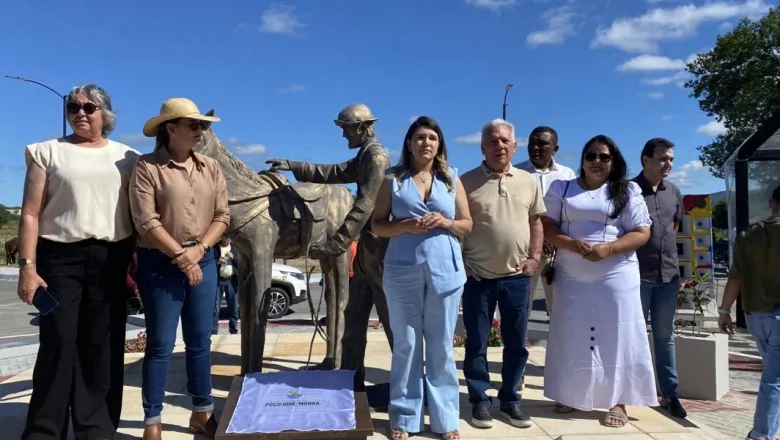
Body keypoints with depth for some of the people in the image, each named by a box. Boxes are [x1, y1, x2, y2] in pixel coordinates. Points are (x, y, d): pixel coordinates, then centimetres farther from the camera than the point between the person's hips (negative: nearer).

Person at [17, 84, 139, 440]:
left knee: (104, 346, 5)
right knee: (58, 344, -1)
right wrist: (27, 266, -7)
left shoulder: (127, 157, 11)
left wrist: (137, 263, 2)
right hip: (60, 257, -1)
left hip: (111, 259, 2)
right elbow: (30, 214, 1)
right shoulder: (47, 152, 6)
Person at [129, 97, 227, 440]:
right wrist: (180, 255, -15)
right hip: (161, 264, -4)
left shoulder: (211, 167, 6)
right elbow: (146, 222, -14)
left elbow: (222, 216, 3)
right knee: (161, 343, 3)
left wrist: (198, 250, -10)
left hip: (204, 261, 5)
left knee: (200, 340, 12)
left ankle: (202, 412, 26)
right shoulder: (147, 167, -7)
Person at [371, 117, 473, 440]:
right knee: (406, 345, 6)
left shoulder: (452, 178, 9)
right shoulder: (393, 179, 4)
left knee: (442, 347, 8)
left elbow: (467, 225, 10)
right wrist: (406, 225, -15)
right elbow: (377, 225, 3)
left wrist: (446, 222, -10)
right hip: (403, 271, -1)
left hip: (445, 270, 1)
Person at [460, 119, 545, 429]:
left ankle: (510, 400, 27)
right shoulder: (467, 181, -3)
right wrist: (460, 262, -6)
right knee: (476, 343, 5)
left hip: (517, 277, 3)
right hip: (477, 277, -3)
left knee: (516, 343, 11)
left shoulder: (528, 182, 8)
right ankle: (480, 401, 20)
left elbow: (536, 222, 14)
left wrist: (534, 257, 4)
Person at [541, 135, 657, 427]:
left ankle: (618, 402, 11)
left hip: (615, 277, -1)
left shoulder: (628, 191, 4)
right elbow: (547, 226, 2)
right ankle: (571, 396, 21)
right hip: (571, 277, 2)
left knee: (615, 336, 1)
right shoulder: (562, 189, 8)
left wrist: (608, 248, -17)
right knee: (571, 336, 8)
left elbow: (641, 233, -2)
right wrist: (570, 244, -17)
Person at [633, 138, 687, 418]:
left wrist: (664, 245, 15)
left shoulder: (673, 192, 8)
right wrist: (641, 247, -4)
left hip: (669, 274, 5)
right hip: (638, 274, -5)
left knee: (665, 335, 13)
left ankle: (669, 393, 22)